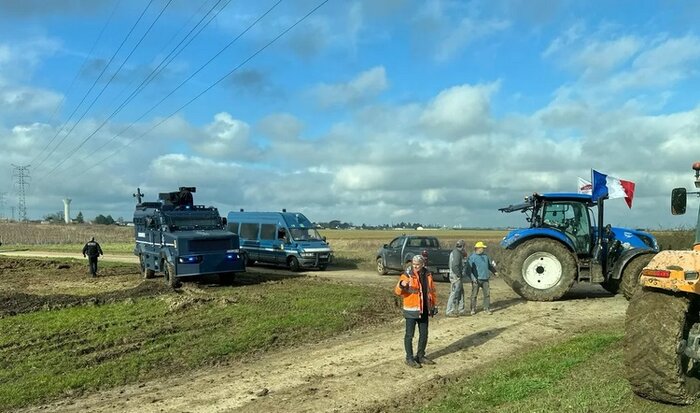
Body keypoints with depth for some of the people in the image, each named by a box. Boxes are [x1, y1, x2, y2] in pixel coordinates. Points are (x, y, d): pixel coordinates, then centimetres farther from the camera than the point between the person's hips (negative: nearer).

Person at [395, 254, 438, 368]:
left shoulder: (427, 275, 4)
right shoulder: (407, 275, -12)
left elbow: (432, 290, 15)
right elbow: (398, 291, -20)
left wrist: (434, 305, 14)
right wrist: (401, 285, -41)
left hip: (424, 310, 5)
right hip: (411, 310, -5)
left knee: (424, 335, 14)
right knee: (409, 335, 2)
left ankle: (420, 356, 30)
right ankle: (409, 358, 15)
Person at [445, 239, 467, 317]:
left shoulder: (454, 252, 14)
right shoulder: (457, 253, -17)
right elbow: (455, 266, -23)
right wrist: (459, 275, -17)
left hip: (458, 276, 10)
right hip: (456, 276, -10)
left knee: (461, 293, 16)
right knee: (454, 294, -7)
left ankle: (461, 310, 24)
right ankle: (449, 312, -3)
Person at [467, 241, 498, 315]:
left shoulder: (485, 256, 14)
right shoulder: (471, 257, -4)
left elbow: (490, 265, 25)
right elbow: (469, 268, -9)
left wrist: (495, 272, 12)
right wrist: (473, 277, -18)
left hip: (485, 279, 5)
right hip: (476, 279, -5)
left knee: (487, 294, 3)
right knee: (474, 295, 1)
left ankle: (487, 308, 13)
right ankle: (473, 309, 11)